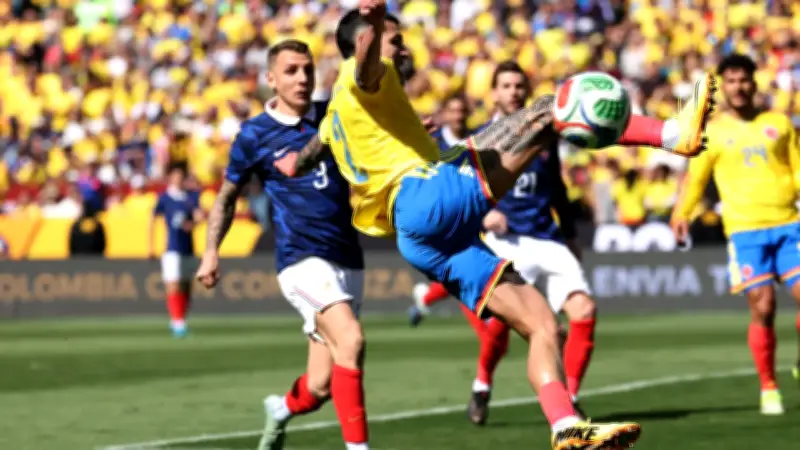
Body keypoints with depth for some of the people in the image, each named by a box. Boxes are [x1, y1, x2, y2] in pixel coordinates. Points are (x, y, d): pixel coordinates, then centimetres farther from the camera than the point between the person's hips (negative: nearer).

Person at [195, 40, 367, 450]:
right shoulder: (254, 135, 0)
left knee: (321, 387, 4)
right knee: (350, 340, -29)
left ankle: (282, 409, 39)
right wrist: (212, 251, 1)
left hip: (347, 259, 4)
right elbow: (227, 196, 11)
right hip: (302, 258, -4)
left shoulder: (334, 115, 7)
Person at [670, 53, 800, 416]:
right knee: (762, 308, -10)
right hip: (744, 231, -2)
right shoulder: (712, 132, 9)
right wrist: (681, 214, -2)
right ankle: (768, 389, 4)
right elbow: (694, 177, 12)